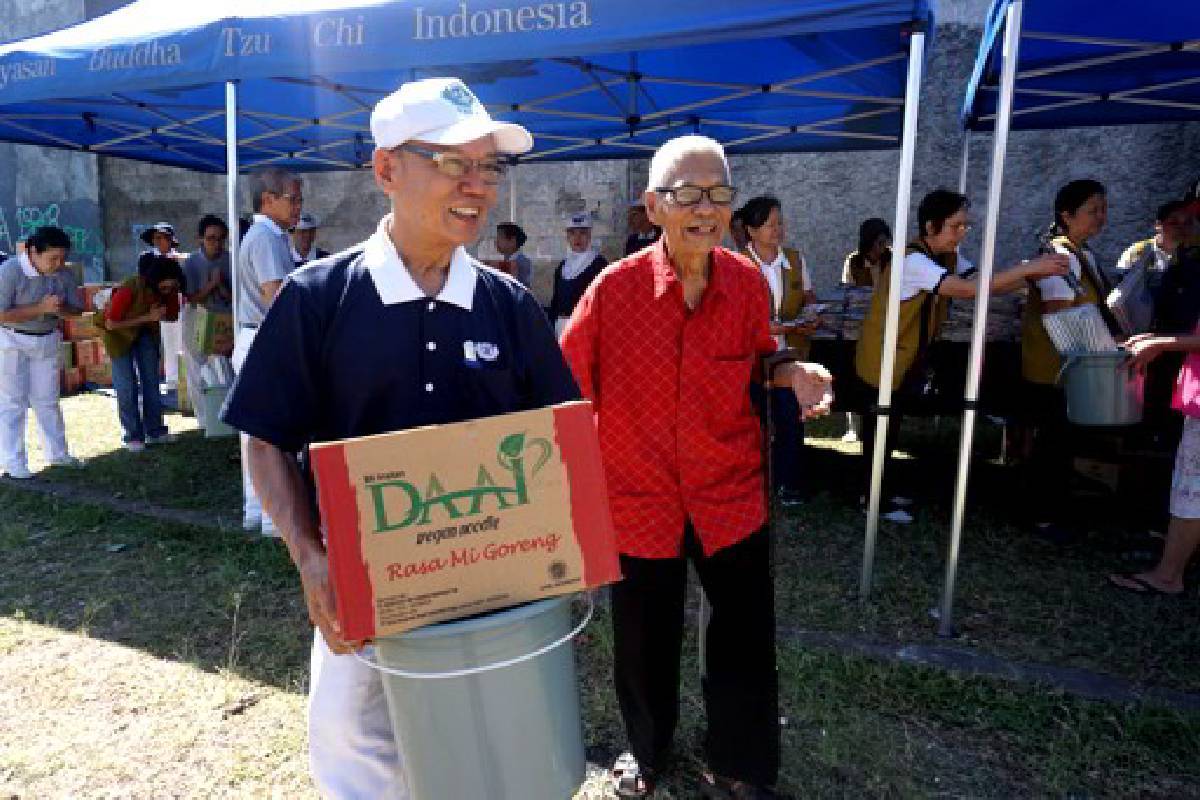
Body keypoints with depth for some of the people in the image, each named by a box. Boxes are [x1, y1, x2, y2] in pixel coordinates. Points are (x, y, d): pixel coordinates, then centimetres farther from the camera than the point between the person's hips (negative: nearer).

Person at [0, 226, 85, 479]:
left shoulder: (65, 274, -8)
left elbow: (77, 309, 1)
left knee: (47, 399, 13)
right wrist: (41, 308, -29)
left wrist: (60, 308, -21)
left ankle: (58, 453, 23)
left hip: (47, 340, 5)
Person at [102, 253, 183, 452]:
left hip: (146, 332, 5)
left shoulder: (168, 290, -21)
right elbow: (110, 324, -26)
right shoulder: (129, 289, -35)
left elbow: (172, 315, -9)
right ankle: (132, 436, 0)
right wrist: (147, 317, -33)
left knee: (151, 381, 2)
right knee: (127, 386, -7)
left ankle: (155, 431, 8)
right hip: (119, 332, -5)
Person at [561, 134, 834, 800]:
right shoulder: (615, 288, -15)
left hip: (731, 497, 2)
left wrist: (794, 375, -10)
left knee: (746, 644, 12)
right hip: (639, 498, -1)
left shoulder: (749, 283, -7)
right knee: (645, 644, 18)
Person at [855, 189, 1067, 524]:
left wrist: (1032, 274, -14)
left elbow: (984, 284, -1)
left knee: (890, 430, 18)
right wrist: (1028, 268, -30)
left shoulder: (948, 257, 4)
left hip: (909, 362, 9)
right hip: (883, 363, -9)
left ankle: (877, 491, 31)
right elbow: (970, 288, -32)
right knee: (880, 431, 3)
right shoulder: (913, 260, -25)